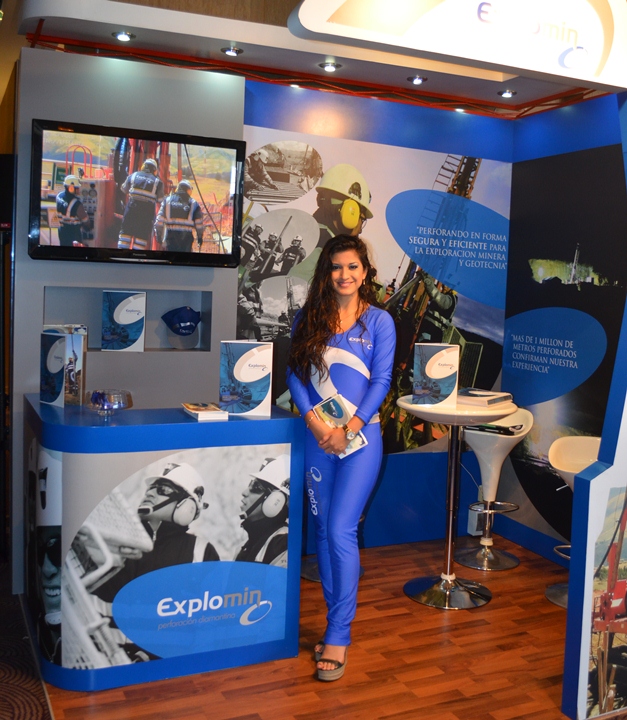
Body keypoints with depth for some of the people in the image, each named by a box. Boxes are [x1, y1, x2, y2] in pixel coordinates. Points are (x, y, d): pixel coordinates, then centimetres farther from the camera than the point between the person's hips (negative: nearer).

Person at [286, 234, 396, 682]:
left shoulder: (378, 320, 1)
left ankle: (338, 636, 3)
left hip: (361, 436, -3)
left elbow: (381, 381, -4)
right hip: (318, 437, 4)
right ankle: (338, 624, 24)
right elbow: (295, 374, 2)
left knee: (341, 530, -8)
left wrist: (347, 430, -13)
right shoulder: (309, 318, 8)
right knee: (324, 531, 9)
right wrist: (315, 423, -11)